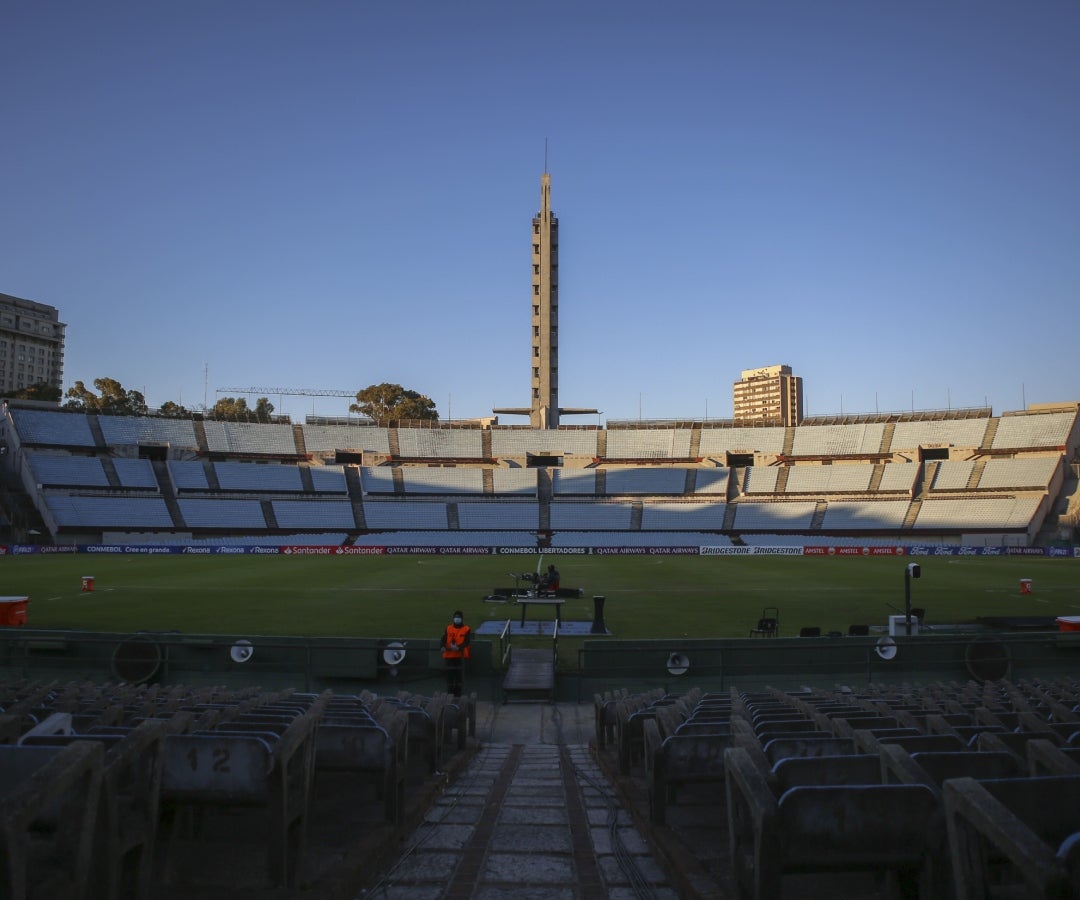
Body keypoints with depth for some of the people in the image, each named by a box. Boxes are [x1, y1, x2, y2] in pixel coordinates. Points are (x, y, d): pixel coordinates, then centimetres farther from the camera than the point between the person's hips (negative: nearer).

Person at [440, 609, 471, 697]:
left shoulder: (467, 629, 3)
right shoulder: (448, 628, 11)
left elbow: (467, 642, -11)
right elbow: (444, 639, 0)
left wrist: (458, 647, -29)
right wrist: (443, 647, -22)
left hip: (460, 656, -2)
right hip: (449, 656, 2)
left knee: (459, 675, 1)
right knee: (449, 674, 4)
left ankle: (458, 694, 12)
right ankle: (449, 694, 15)